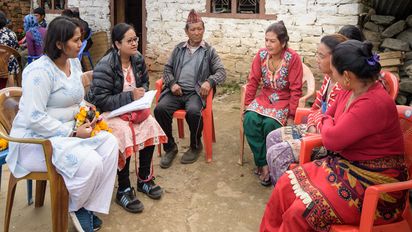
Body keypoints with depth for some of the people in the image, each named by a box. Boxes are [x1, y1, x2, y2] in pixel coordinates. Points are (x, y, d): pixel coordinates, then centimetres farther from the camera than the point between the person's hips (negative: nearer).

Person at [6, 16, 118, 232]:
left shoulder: (74, 63, 7)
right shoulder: (40, 71, -21)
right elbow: (35, 119, -25)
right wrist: (73, 133, -22)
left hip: (68, 131, 9)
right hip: (36, 139, -8)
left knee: (109, 142, -15)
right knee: (90, 163, -29)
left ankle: (89, 205, -2)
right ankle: (76, 207, 5)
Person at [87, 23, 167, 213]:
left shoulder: (138, 59, 0)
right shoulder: (105, 66, -20)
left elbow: (145, 82, 16)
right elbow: (101, 100, -23)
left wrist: (142, 92, -7)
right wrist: (130, 96, -25)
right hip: (107, 111, -6)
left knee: (150, 126, -20)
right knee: (125, 133, -32)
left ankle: (145, 179, -2)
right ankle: (124, 190, -16)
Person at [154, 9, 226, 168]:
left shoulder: (209, 51, 11)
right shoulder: (178, 49, 19)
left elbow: (221, 72, 3)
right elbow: (167, 69, 18)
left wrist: (209, 81, -19)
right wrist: (172, 83, -3)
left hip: (196, 91, -3)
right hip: (176, 90, 3)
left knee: (193, 111, -35)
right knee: (160, 109, -25)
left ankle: (196, 146, -6)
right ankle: (170, 147, -6)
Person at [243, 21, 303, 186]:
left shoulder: (293, 58, -13)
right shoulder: (261, 55, -1)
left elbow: (295, 89, -12)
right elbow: (253, 82, 3)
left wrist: (291, 115, -14)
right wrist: (247, 106, -2)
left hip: (284, 100, -4)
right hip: (264, 97, 4)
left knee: (270, 124, -31)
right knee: (250, 120, -25)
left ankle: (264, 163, -9)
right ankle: (263, 164, -15)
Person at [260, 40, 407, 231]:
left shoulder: (374, 104, -26)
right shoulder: (349, 92, 2)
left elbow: (332, 140, -22)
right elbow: (327, 118, 20)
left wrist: (327, 123, -3)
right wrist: (329, 127, 0)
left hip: (373, 184, -9)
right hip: (345, 165, 9)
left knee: (301, 211, -21)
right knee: (286, 184, -2)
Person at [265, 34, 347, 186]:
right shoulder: (328, 78, 3)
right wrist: (311, 126, -2)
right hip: (315, 129, 10)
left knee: (276, 153, -14)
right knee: (272, 137, 10)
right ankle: (275, 181, 23)